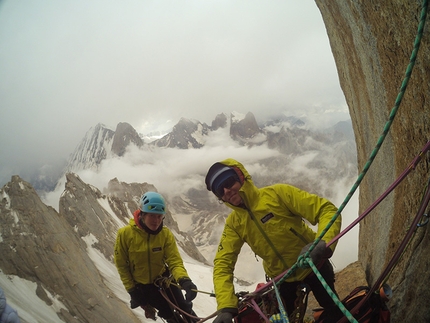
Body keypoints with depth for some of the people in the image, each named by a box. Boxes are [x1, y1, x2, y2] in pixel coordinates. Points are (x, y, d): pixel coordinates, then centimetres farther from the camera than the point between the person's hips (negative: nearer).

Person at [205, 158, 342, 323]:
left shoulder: (277, 193, -25)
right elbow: (223, 263, -17)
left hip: (314, 264, -3)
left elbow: (328, 210, -28)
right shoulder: (233, 223, -13)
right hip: (282, 276, 3)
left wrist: (323, 244, -46)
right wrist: (226, 307, -31)